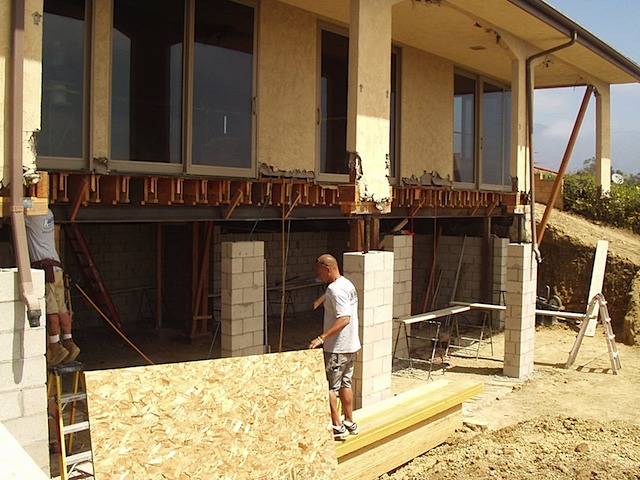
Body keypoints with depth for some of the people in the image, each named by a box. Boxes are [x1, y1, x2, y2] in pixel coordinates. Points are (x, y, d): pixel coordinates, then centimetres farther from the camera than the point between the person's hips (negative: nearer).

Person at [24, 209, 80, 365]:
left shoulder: (33, 217, -6)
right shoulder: (48, 213, 15)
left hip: (43, 267, -8)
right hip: (56, 266, 8)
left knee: (50, 309, -9)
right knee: (61, 308, 6)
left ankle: (56, 346, -10)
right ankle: (68, 342, 6)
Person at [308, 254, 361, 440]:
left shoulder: (335, 289, -21)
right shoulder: (347, 284, 10)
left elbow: (344, 319, -30)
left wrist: (322, 338, -31)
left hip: (337, 348, -10)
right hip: (351, 345, 10)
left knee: (328, 387, -1)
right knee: (345, 383, 17)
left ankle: (337, 427, 4)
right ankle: (350, 423, 25)